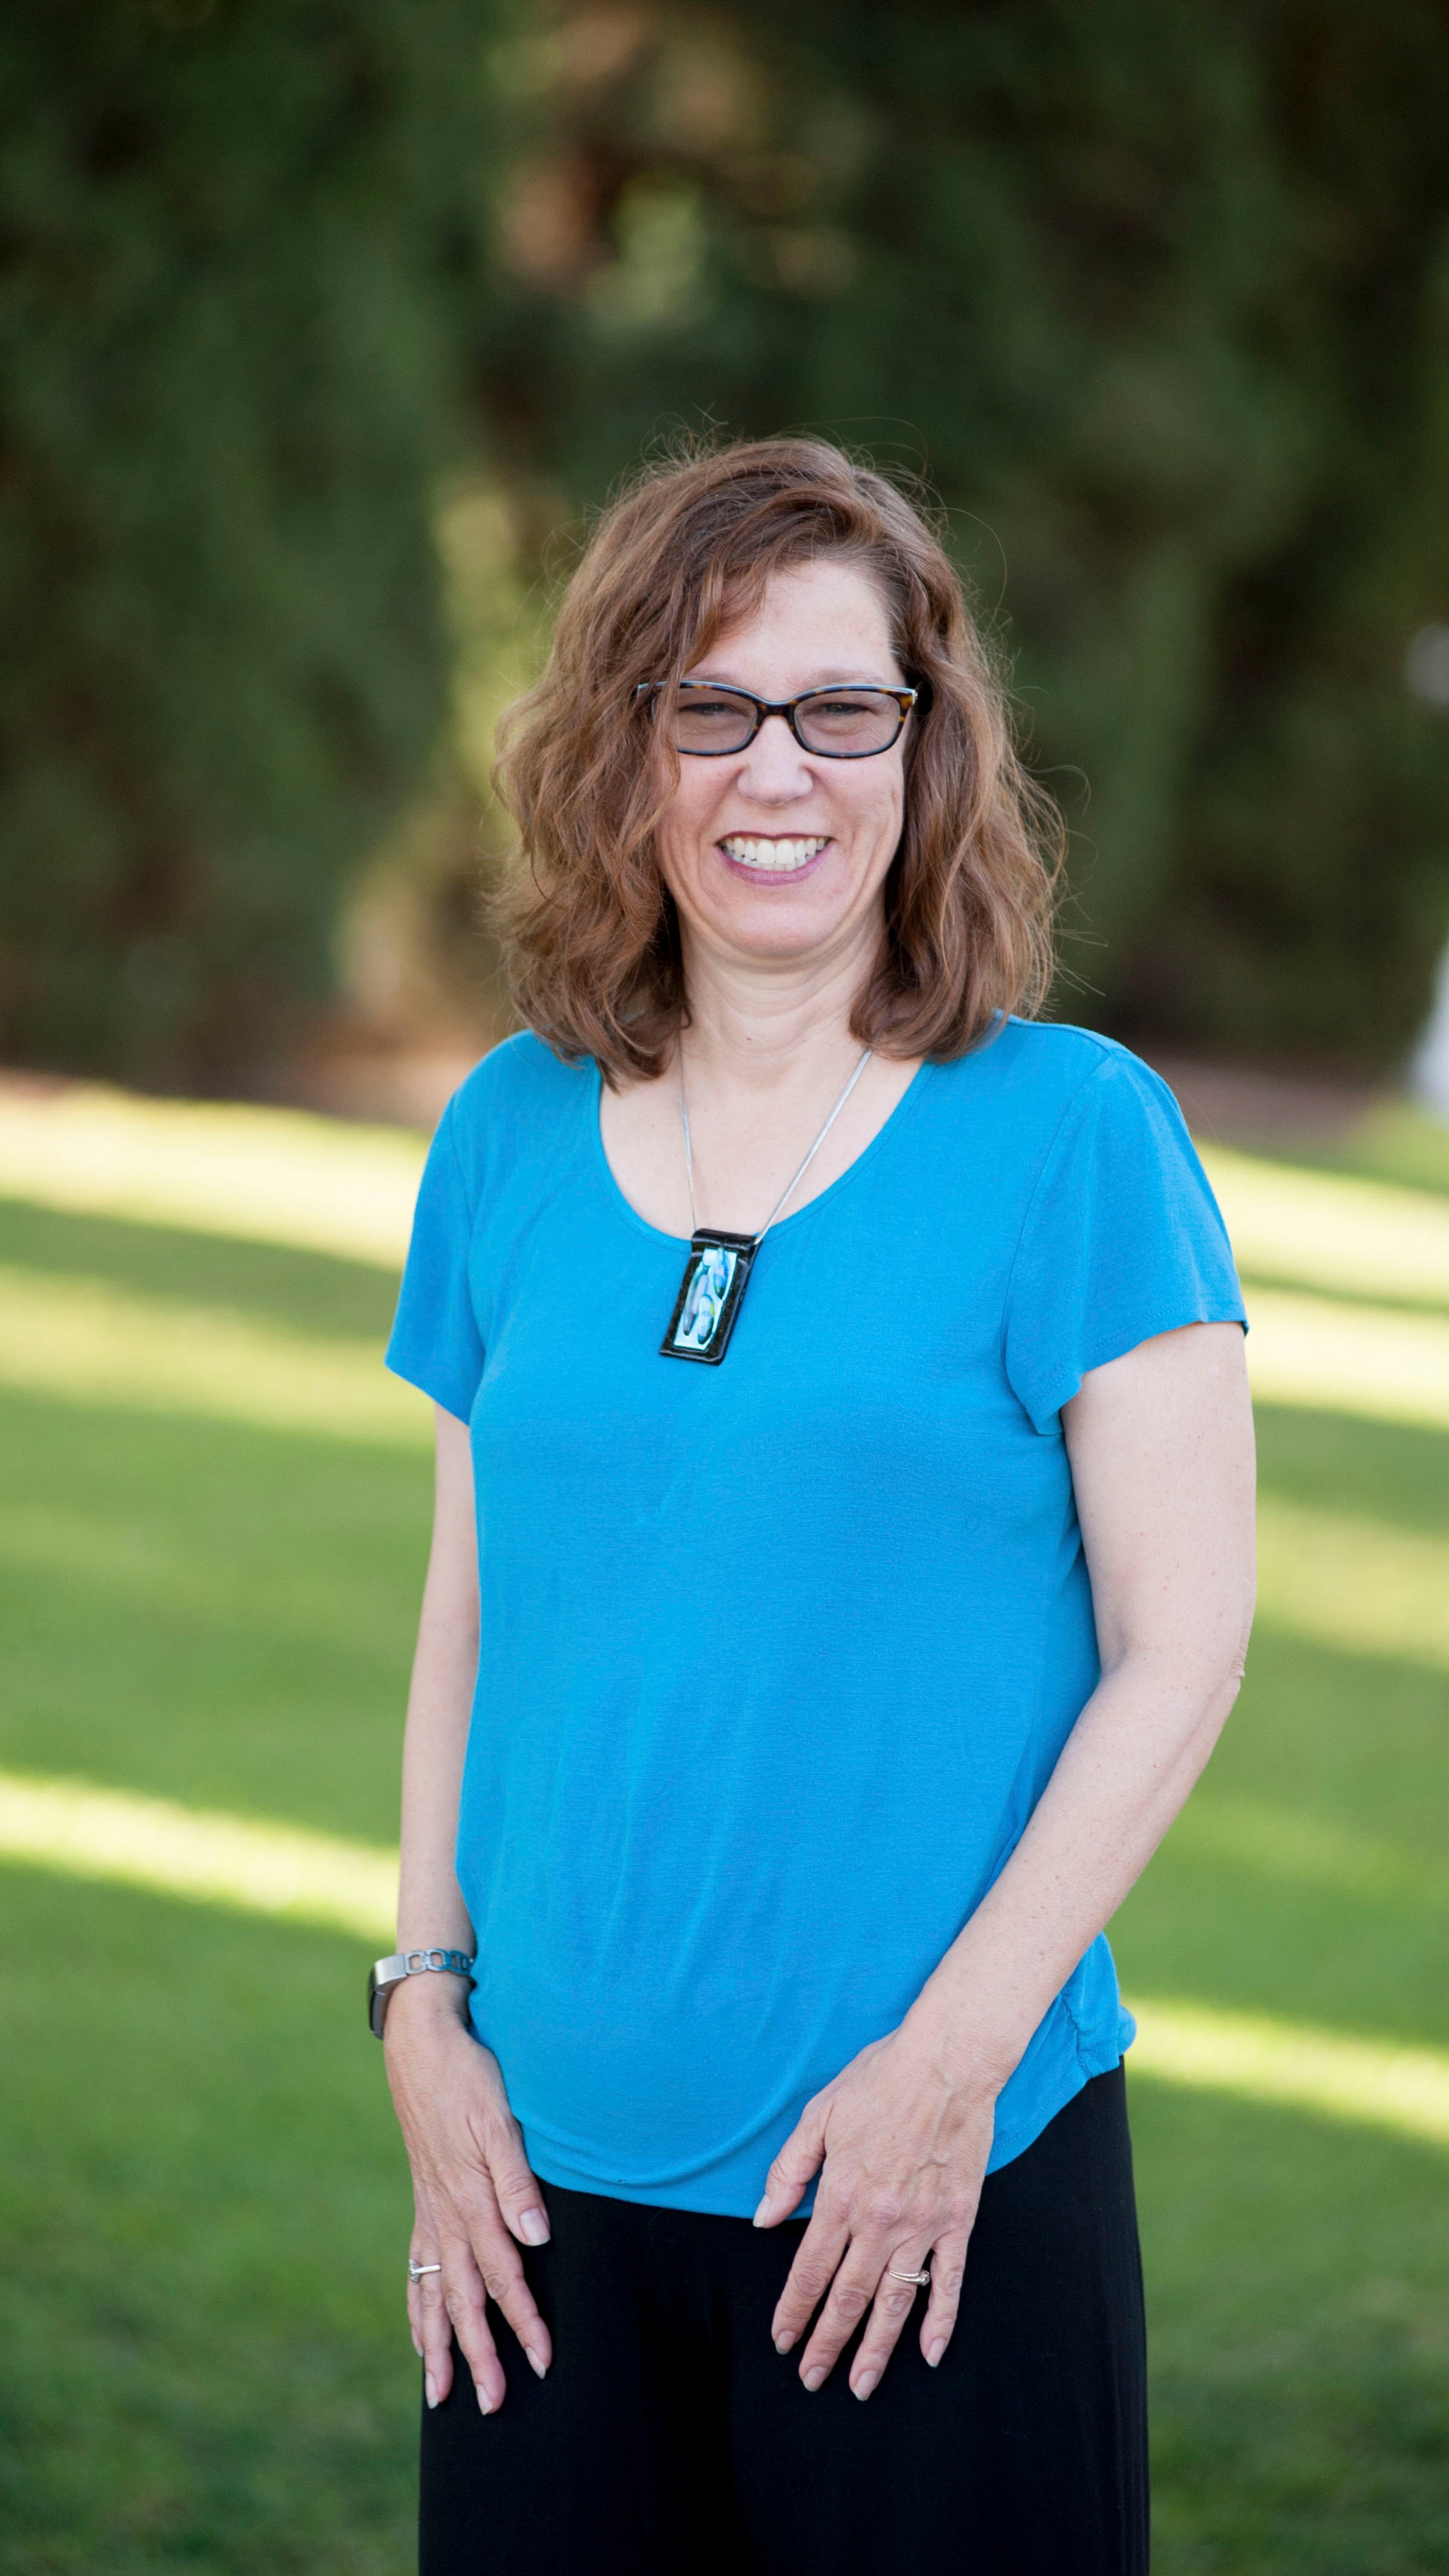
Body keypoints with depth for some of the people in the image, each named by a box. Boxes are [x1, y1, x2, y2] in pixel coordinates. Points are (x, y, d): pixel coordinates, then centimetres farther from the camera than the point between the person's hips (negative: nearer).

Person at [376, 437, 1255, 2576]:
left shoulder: (1067, 1132, -4)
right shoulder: (511, 1138, 7)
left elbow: (1180, 1651, -6)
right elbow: (468, 1620, 13)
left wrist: (958, 2051, -12)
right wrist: (426, 2004, 3)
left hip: (944, 2174, -3)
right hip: (550, 2169, 4)